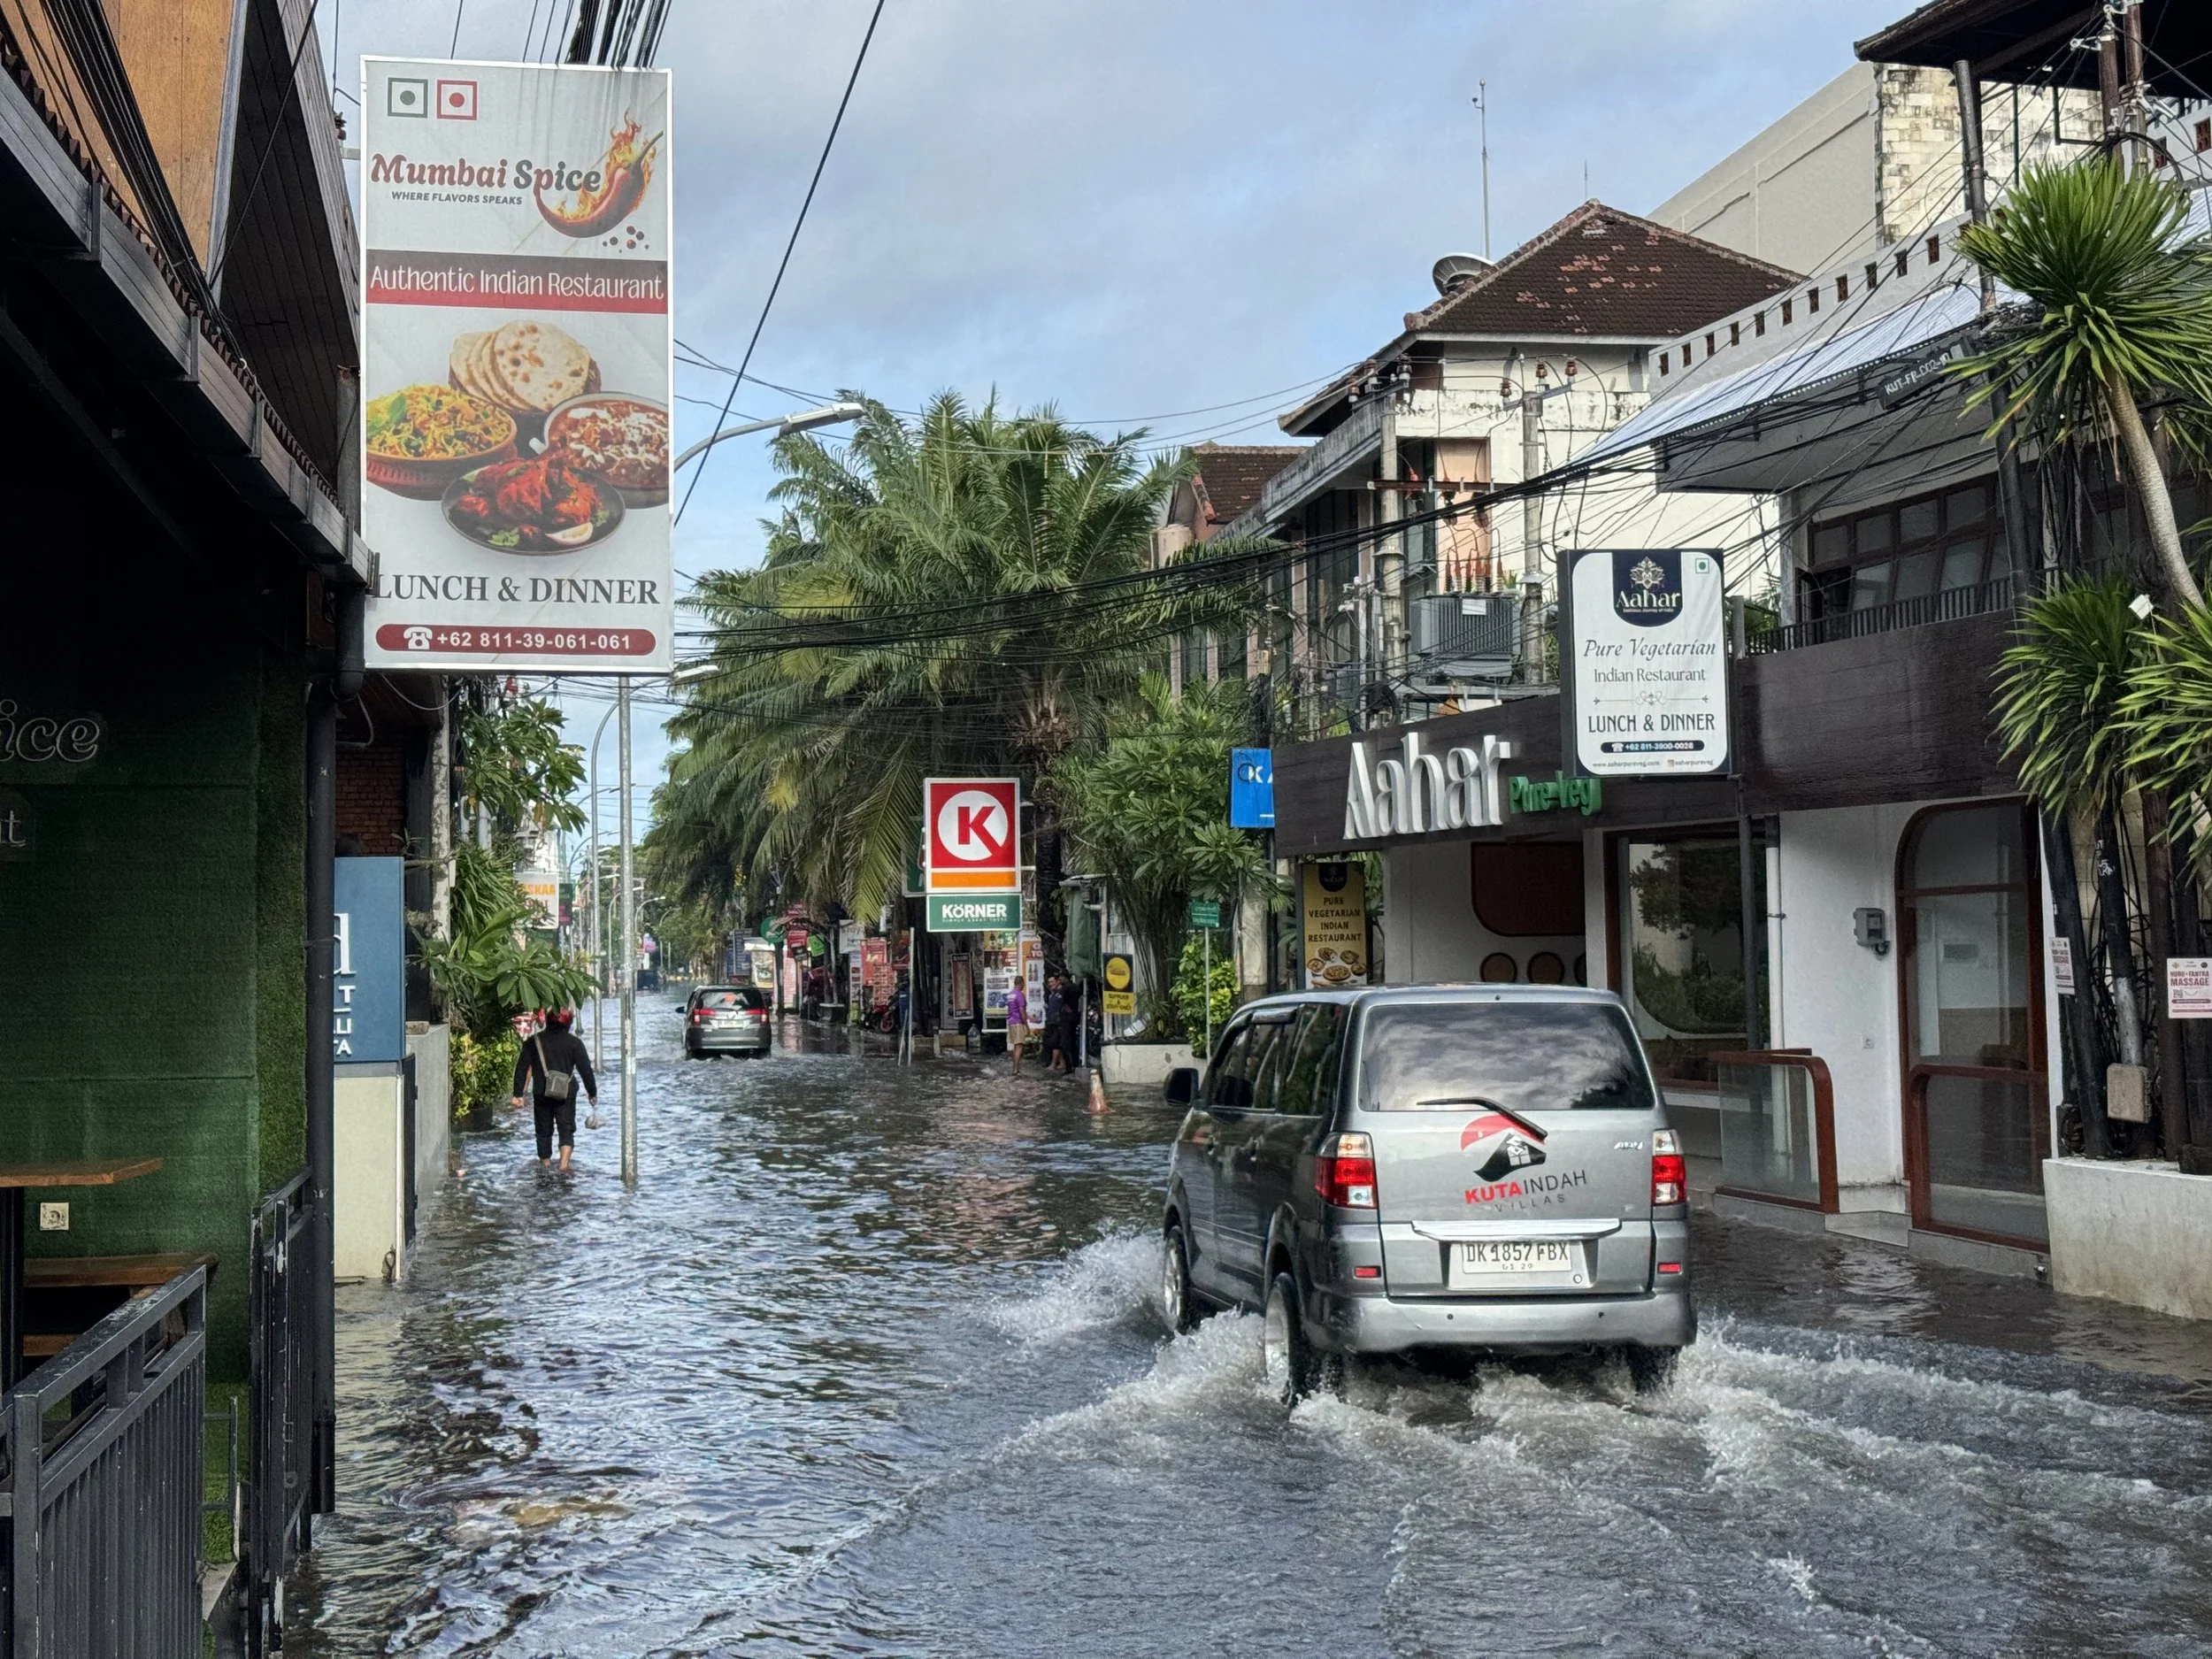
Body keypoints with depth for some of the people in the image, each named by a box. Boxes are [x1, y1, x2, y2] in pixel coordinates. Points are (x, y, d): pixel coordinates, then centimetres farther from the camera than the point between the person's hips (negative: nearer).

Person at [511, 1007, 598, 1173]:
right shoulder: (574, 1042, -1)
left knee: (544, 1130, 15)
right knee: (566, 1129, 0)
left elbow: (522, 1068, 1)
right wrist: (593, 1092, 10)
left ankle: (545, 1163, 23)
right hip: (566, 1094, -1)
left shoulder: (534, 1042, 3)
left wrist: (518, 1094, 2)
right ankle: (564, 1164, -18)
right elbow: (586, 1069, 0)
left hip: (541, 1093, 1)